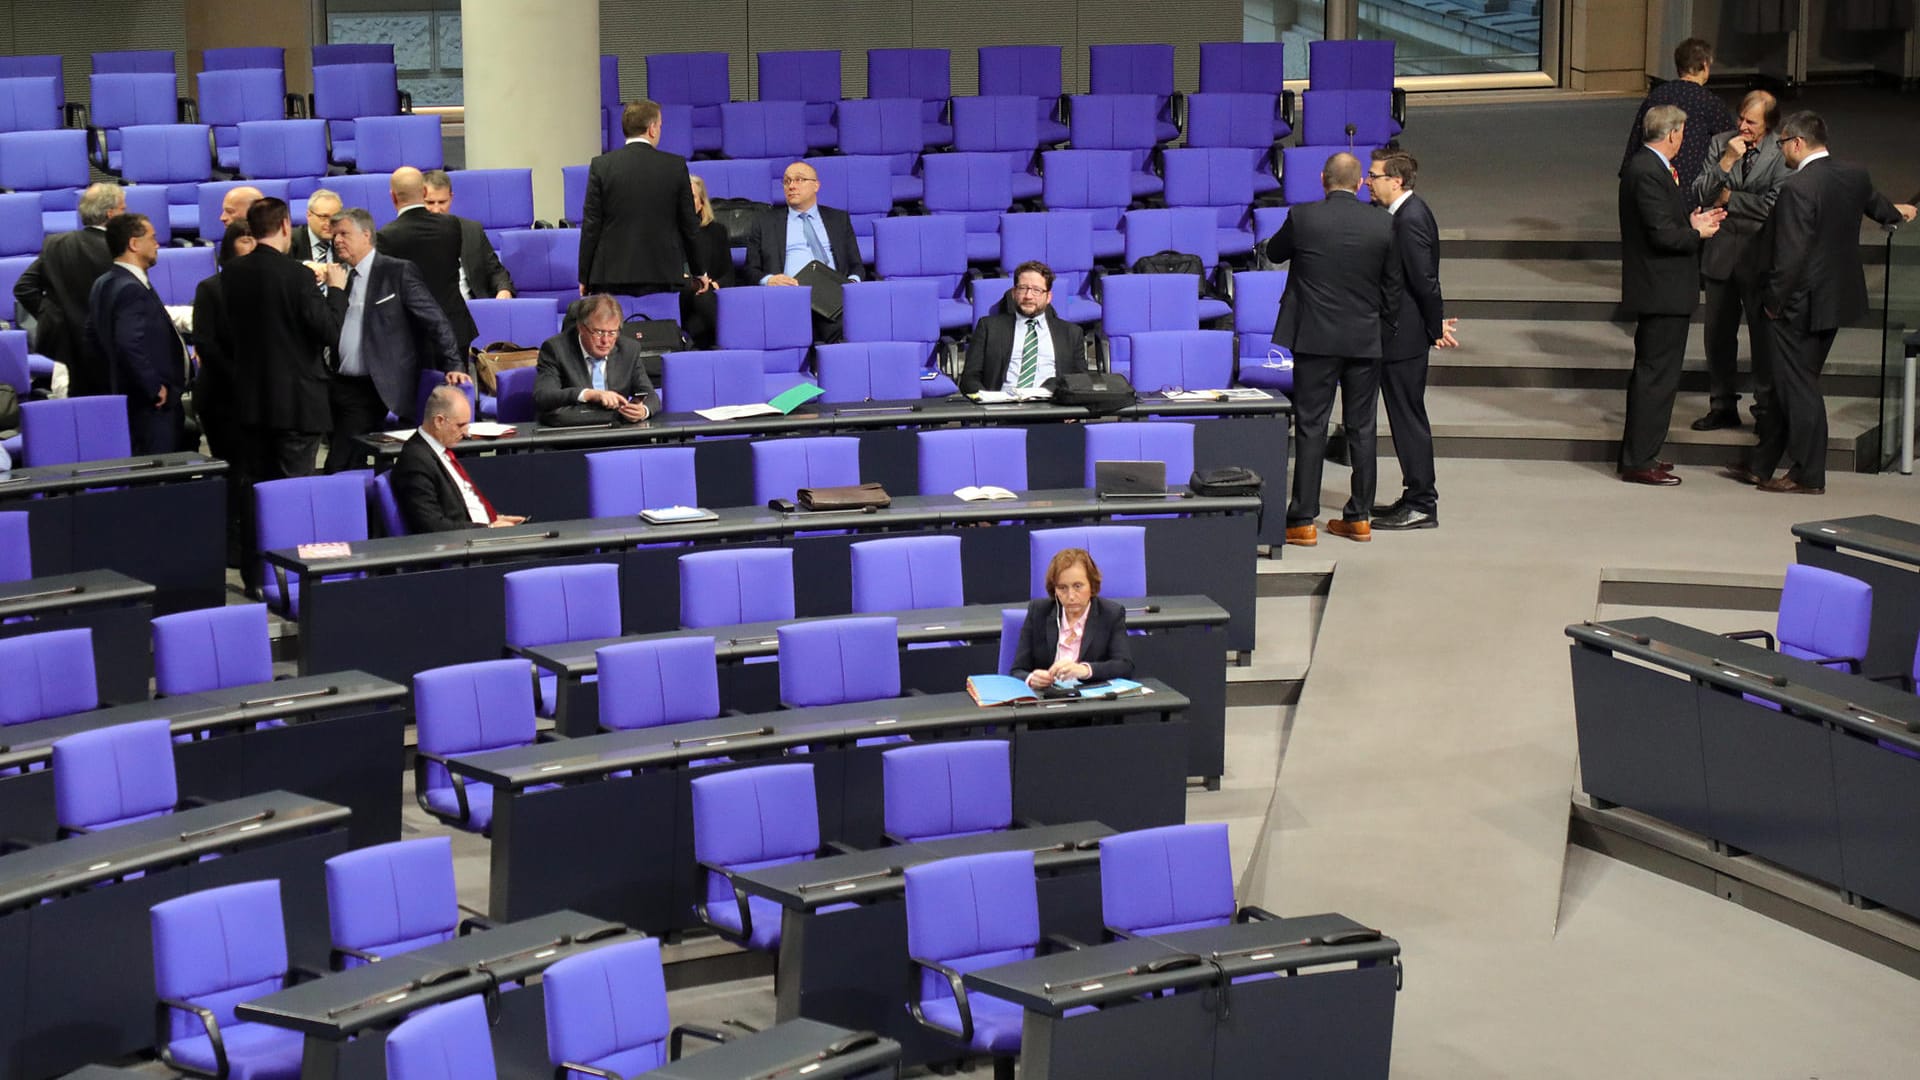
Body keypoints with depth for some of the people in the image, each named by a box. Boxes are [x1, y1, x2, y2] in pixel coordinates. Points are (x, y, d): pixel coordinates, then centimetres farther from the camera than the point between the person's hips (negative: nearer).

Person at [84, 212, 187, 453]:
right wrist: (155, 388, -21)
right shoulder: (132, 290, -20)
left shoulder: (104, 285, 11)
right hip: (153, 406, -11)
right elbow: (130, 344, -30)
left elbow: (93, 337, 21)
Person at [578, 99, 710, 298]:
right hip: (663, 276, 0)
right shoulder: (676, 166, 0)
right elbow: (689, 224, 6)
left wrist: (584, 277, 8)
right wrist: (699, 271, 18)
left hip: (611, 276, 0)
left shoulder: (601, 166, -1)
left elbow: (591, 225, 0)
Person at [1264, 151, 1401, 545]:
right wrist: (1384, 332, 14)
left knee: (1311, 427, 0)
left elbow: (1273, 252, 10)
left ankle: (1302, 521, 1)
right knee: (1361, 428, 10)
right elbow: (1392, 287, 3)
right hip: (1366, 340, 2)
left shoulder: (1303, 217, -8)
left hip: (1316, 338, -2)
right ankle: (1359, 517, 16)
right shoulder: (1382, 224, -2)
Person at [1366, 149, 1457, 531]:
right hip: (1401, 334, 10)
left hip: (1403, 338, -10)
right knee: (1407, 417, 15)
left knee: (1408, 418, -4)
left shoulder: (1410, 220, -20)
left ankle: (1421, 506, 2)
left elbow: (1425, 281, -20)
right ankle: (1417, 498, 24)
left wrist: (1436, 327, -12)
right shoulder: (1406, 213, 11)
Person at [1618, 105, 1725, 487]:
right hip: (1662, 293, -11)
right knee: (1657, 376, -6)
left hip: (1658, 292, 11)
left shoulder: (1646, 167, 13)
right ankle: (1639, 461, -1)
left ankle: (1637, 454, 26)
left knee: (1649, 373, 18)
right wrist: (1697, 234, -8)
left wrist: (1691, 223, 9)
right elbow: (1662, 234, -24)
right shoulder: (1649, 173, -19)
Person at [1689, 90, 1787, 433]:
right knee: (1718, 332, 11)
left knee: (1764, 333, 3)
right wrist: (1726, 162, -17)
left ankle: (1767, 408, 16)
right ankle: (1723, 406, 24)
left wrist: (1730, 198, -9)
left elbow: (1774, 206, -17)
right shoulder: (1720, 144, 2)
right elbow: (1699, 194, -4)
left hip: (1760, 254, -4)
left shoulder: (1780, 154, -10)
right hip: (1721, 251, 4)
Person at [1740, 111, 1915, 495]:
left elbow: (1790, 255, -24)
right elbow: (1873, 203, 28)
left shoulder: (1797, 188, -22)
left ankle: (1808, 476, 5)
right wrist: (1895, 212, 52)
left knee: (1798, 387, 0)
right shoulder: (1855, 176, 4)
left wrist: (1774, 301, -11)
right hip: (1838, 298, 9)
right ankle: (1762, 465, 22)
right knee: (1797, 384, 14)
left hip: (1801, 304, -9)